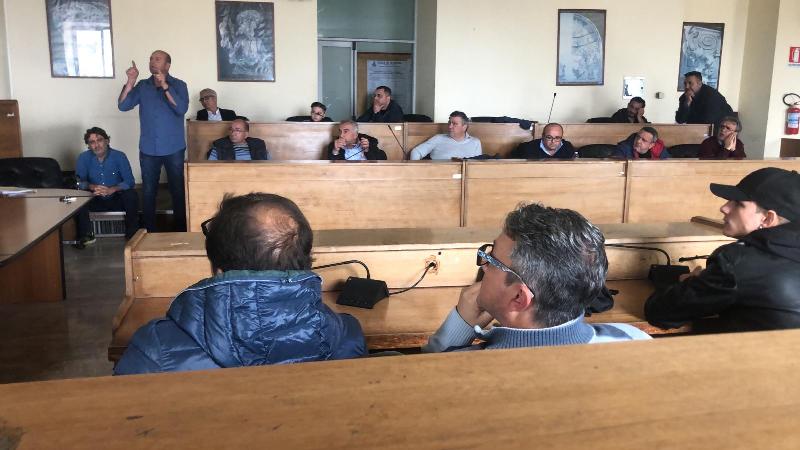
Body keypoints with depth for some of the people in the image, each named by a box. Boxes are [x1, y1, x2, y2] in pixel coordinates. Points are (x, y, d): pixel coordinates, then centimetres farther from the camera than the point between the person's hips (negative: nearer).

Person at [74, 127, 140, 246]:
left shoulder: (119, 156, -10)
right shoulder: (84, 158, -5)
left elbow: (130, 182, -15)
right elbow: (79, 182, -7)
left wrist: (112, 189, -34)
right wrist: (92, 187, -30)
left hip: (117, 200, -1)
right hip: (96, 200, 2)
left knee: (131, 195, -30)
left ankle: (132, 235, -18)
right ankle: (86, 235, -14)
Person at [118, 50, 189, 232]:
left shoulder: (179, 85, -3)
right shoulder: (142, 86, 6)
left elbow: (181, 109, -19)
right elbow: (123, 106, -4)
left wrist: (165, 86, -25)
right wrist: (130, 81, -14)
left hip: (173, 149, -2)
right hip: (148, 149, 3)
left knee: (178, 190, 6)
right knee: (148, 191, 8)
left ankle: (181, 230, 18)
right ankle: (149, 231, 20)